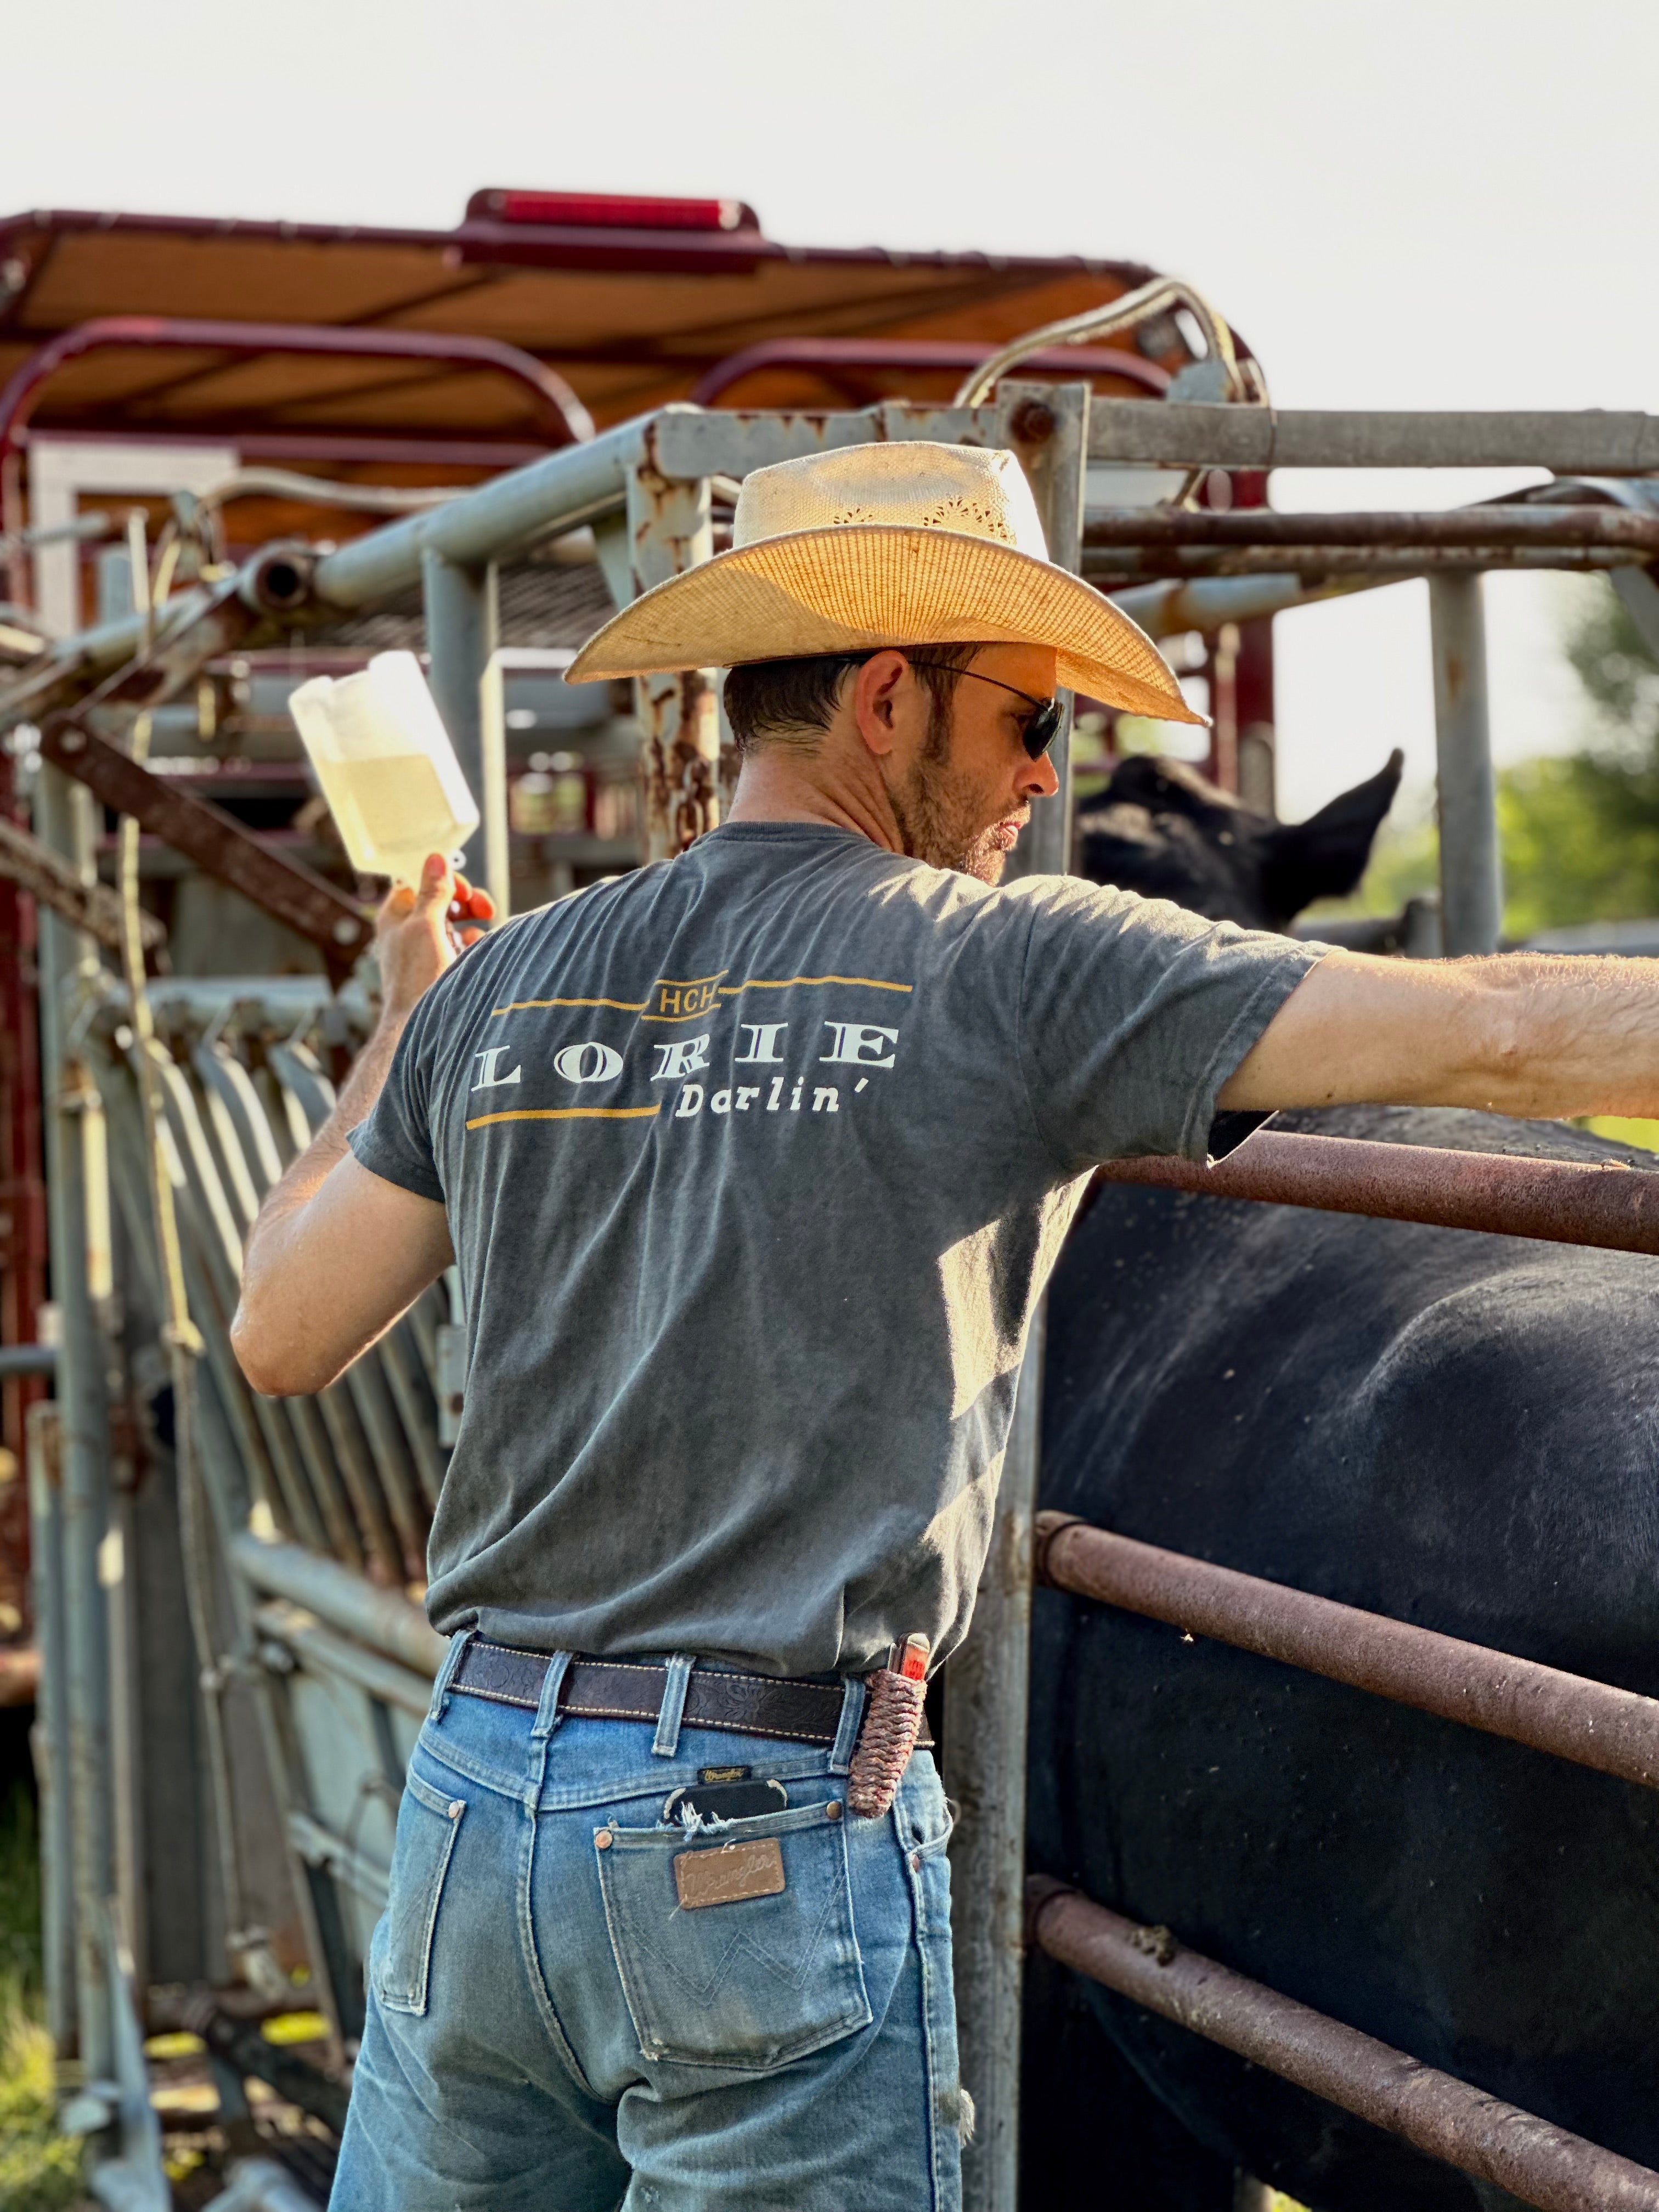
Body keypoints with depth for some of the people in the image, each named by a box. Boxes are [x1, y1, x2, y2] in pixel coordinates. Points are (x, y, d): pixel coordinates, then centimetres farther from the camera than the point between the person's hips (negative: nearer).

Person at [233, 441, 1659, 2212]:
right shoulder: (1015, 969, -7)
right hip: (777, 1829, -5)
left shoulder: (501, 987, 6)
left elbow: (278, 1337, 13)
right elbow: (1491, 1033, -12)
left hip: (476, 1788, 5)